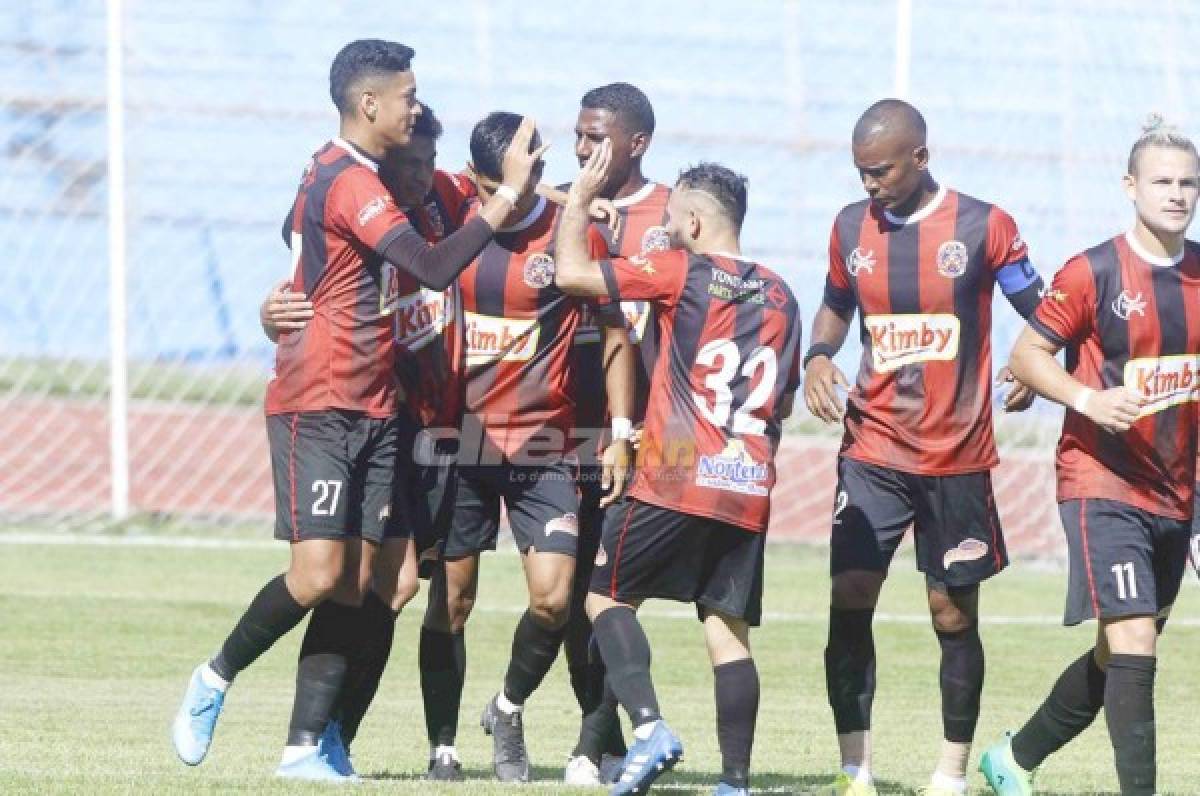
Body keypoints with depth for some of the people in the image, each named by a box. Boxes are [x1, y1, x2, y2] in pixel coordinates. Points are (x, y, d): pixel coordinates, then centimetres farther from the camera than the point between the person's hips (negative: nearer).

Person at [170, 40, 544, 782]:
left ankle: (307, 747, 0)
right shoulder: (351, 184, -16)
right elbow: (435, 267, -25)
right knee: (318, 575, -15)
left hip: (372, 412, 9)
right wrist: (508, 195, -24)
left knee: (354, 584, 1)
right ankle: (217, 678, 7)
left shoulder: (337, 174, 14)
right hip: (318, 408, -9)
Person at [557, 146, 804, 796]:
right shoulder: (780, 297, 15)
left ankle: (648, 725, -14)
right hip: (750, 490, 5)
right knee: (728, 629, 5)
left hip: (676, 481, -5)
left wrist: (581, 196, 9)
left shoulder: (682, 273, -3)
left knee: (606, 596, 6)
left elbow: (572, 273, -3)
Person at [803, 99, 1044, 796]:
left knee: (955, 614, 4)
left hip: (957, 456, -3)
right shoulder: (853, 227, 5)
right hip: (873, 448, 3)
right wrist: (818, 357, 1)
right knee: (850, 600, -7)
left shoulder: (983, 227, -6)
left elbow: (1042, 314, 1)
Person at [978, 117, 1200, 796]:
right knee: (1134, 644, -17)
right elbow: (1028, 353, -5)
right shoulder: (1093, 273, -9)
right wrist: (1089, 399, -21)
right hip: (1102, 483, -6)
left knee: (1117, 658, 14)